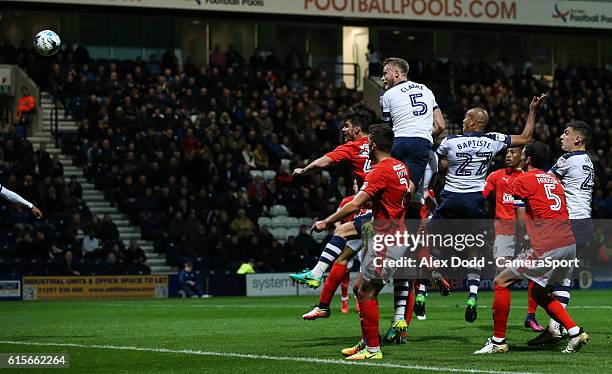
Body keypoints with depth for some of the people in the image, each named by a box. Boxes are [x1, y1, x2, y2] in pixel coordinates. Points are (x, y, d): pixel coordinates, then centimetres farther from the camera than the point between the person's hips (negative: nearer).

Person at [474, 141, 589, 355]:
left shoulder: (521, 181, 2)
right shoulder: (554, 180, 23)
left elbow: (522, 220, 1)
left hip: (547, 247, -8)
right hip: (570, 243, 8)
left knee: (502, 282, 3)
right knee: (539, 293, 23)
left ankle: (498, 341, 3)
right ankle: (575, 332, 12)